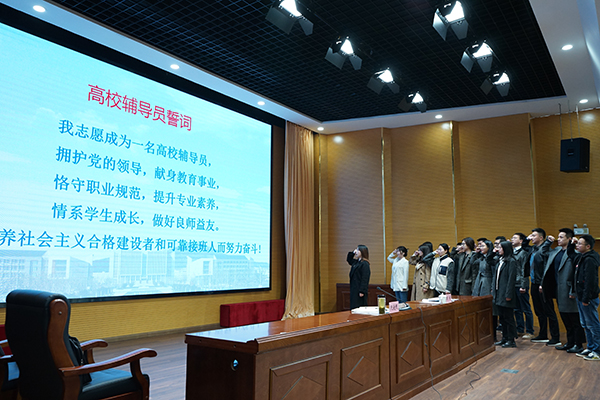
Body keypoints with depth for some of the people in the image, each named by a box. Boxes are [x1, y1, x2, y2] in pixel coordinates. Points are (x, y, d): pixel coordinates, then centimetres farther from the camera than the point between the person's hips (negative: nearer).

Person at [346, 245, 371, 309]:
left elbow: (365, 278, -19)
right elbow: (349, 260, 33)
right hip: (354, 289, 9)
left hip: (359, 290, -9)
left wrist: (362, 291, -22)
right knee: (353, 307, 9)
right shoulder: (356, 262, 12)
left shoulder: (365, 264, -14)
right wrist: (352, 253, 16)